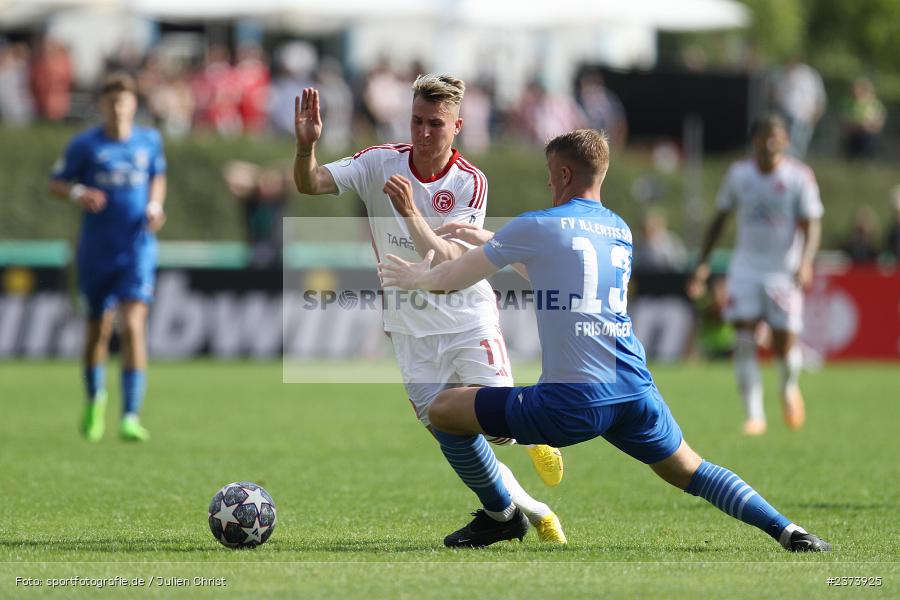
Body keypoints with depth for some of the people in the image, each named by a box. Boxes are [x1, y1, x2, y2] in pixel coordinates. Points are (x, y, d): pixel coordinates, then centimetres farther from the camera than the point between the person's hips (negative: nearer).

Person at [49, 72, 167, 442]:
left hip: (138, 249, 0)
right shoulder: (84, 145, -3)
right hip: (96, 254, 0)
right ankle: (95, 400, 37)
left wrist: (155, 207, 2)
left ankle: (131, 416, -17)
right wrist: (78, 193, -17)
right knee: (98, 329, 10)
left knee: (133, 326, -16)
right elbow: (55, 182, 4)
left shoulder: (149, 141, 3)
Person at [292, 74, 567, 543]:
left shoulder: (471, 182, -13)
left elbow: (448, 264, -23)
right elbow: (310, 185, -14)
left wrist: (411, 214, -37)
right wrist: (306, 147, -34)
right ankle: (534, 512, 17)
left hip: (469, 323, -2)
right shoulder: (380, 163, -6)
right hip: (412, 334, 2)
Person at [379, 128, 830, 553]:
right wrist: (492, 241, 45)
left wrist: (416, 277, 33)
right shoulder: (621, 230, 19)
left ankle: (500, 516, 20)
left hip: (571, 401, -6)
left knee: (444, 410, 8)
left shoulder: (537, 226, 1)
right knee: (689, 472, 20)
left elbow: (454, 278, 12)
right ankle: (787, 532, 4)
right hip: (635, 390, 6)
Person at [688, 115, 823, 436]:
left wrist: (805, 262, -27)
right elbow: (720, 218, 13)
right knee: (744, 341, -13)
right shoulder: (738, 174, 4)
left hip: (784, 270, -2)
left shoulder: (800, 176, -6)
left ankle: (789, 387, 33)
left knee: (784, 347, -3)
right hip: (746, 267, 2)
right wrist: (703, 262, 7)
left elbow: (811, 225, -9)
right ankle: (754, 415, -7)